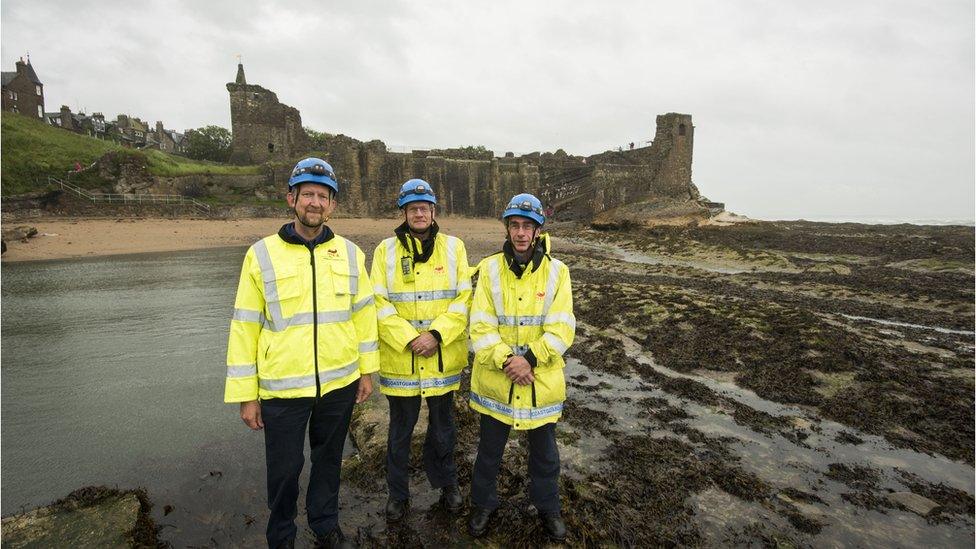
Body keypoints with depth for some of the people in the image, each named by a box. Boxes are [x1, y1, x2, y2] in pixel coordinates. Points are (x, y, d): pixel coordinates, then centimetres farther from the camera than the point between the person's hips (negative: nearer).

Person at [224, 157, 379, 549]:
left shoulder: (350, 253, 1)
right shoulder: (262, 255, -6)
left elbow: (364, 313, 6)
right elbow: (244, 327, -4)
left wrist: (367, 370, 7)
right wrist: (245, 395, -4)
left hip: (340, 383, 2)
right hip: (282, 388, -2)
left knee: (329, 459, 20)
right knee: (284, 468, 14)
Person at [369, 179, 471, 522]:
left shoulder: (453, 247, 1)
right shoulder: (386, 250, -1)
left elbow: (463, 298, -4)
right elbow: (379, 303, -7)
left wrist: (436, 334, -16)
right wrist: (409, 339, -17)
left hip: (443, 357, 1)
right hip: (400, 358, 0)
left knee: (443, 423, 18)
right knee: (401, 427, 15)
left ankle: (447, 483, 41)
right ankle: (398, 492, 37)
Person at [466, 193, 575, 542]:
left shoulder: (557, 271, -6)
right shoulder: (489, 269, -6)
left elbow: (561, 328, -12)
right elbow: (481, 326, -11)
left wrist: (529, 358, -24)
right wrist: (506, 360, -22)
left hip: (542, 381, 0)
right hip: (495, 380, 0)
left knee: (544, 453, 20)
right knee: (489, 450, 19)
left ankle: (548, 507, 45)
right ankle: (483, 504, 44)